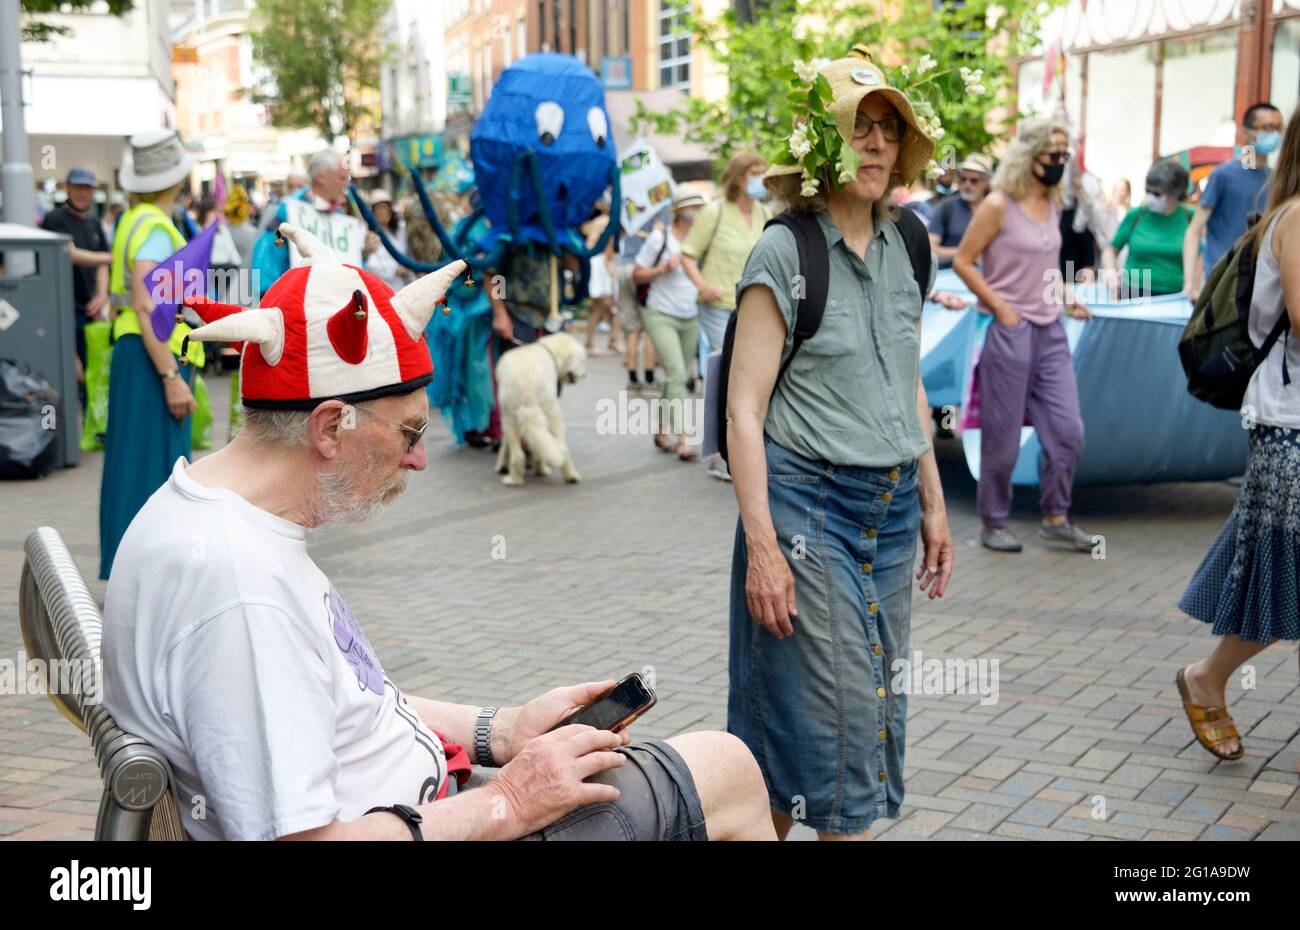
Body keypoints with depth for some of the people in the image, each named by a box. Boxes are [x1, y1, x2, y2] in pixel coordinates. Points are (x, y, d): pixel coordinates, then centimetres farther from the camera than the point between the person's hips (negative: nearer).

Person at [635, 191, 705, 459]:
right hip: (661, 316, -5)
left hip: (690, 318, 5)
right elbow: (637, 275, -1)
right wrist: (664, 269, -17)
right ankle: (682, 439, -17)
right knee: (676, 374, -16)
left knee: (677, 377, 9)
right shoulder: (659, 238, -6)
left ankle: (662, 431, 24)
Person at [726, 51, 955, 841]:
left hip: (892, 508, 6)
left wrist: (933, 504, 16)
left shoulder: (905, 245, 8)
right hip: (808, 502, -6)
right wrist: (761, 545, -17)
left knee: (879, 702, 11)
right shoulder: (785, 251, -9)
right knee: (835, 708, -2)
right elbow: (745, 408, -12)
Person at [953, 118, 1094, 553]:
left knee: (1068, 430, 5)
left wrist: (1065, 298, 9)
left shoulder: (1052, 205, 11)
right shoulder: (998, 205, -10)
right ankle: (993, 522, 17)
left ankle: (1056, 516, 19)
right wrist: (1000, 307, -14)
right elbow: (962, 261, -10)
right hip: (1010, 333, -7)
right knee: (1002, 436, 2)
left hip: (1050, 331, 7)